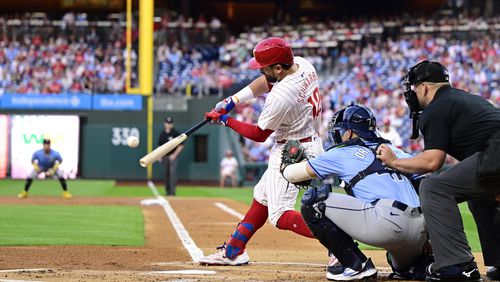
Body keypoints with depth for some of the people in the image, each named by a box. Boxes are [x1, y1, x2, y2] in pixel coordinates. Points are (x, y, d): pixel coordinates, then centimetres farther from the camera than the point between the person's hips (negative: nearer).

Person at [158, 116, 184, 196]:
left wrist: (174, 155, -12)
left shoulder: (176, 133, -5)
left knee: (172, 172, -13)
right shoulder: (162, 134, 11)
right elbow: (159, 146, 19)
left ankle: (172, 191, -15)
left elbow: (181, 145, -6)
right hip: (164, 156, 5)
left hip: (173, 156, -5)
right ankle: (167, 190, 14)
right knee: (166, 173, 7)